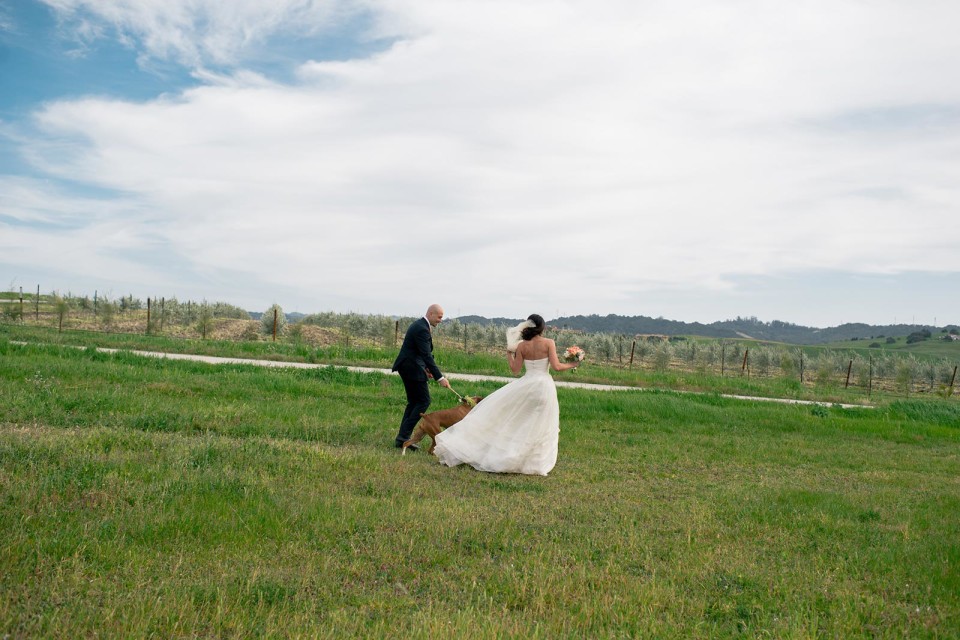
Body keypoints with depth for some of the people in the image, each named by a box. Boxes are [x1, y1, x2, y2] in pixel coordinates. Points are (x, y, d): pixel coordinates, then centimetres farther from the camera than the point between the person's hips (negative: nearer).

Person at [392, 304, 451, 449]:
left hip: (407, 366, 10)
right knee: (424, 401, -6)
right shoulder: (422, 329, -20)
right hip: (412, 368, -10)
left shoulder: (419, 324, 13)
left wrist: (425, 367, 9)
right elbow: (427, 355, -25)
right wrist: (439, 378, -27)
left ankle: (402, 437, 14)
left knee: (414, 402, 13)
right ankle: (404, 435, -8)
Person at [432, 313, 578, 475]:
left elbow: (515, 369, 2)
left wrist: (509, 353, 16)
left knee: (499, 410, 12)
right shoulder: (549, 343, -6)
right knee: (538, 428, 6)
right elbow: (556, 366, -12)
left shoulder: (522, 345, 0)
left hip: (526, 385, 2)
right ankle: (534, 463, 9)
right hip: (544, 386, -2)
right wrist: (572, 364, 6)